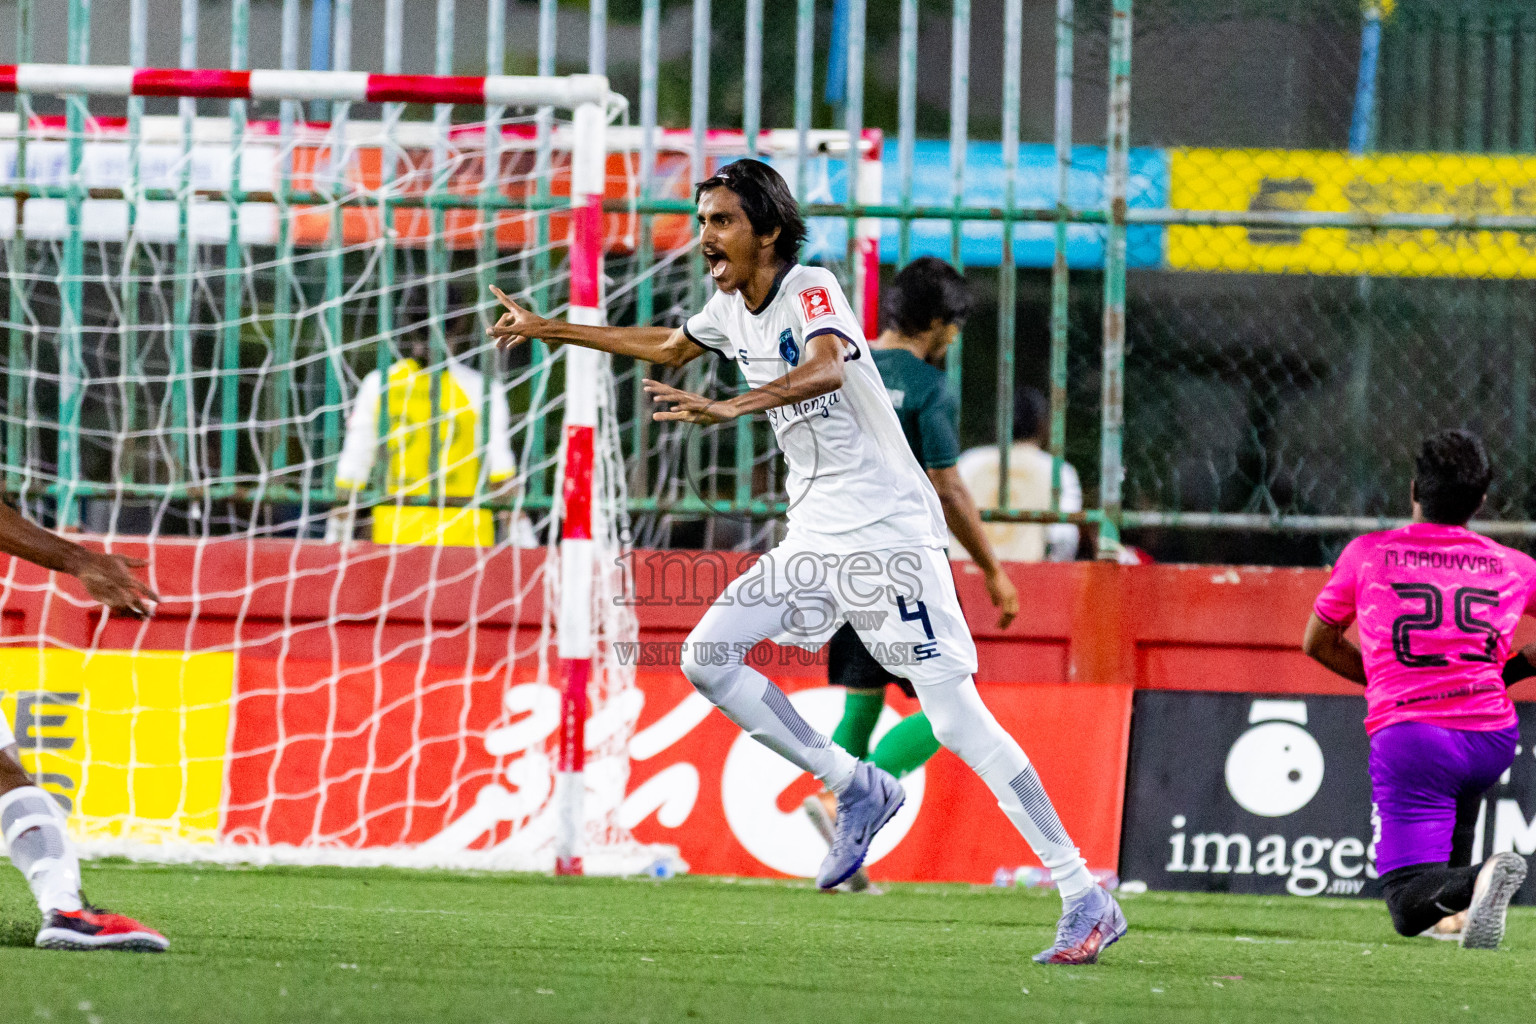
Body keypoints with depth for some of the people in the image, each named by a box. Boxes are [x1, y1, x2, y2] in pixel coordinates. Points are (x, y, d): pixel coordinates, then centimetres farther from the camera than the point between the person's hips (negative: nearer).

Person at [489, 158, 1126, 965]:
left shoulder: (811, 292, -14)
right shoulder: (733, 309, 11)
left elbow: (825, 368, -36)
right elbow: (666, 348, 33)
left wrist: (731, 408, -51)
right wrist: (549, 331, 37)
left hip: (888, 533, -9)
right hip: (816, 542, 9)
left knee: (956, 719, -16)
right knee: (706, 658, 0)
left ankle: (1088, 900, -17)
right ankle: (858, 790, 11)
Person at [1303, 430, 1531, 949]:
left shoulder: (1367, 554, 5)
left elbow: (1317, 643, 16)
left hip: (1409, 735, -4)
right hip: (1494, 740, 4)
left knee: (1409, 905, -9)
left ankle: (1476, 881, -36)